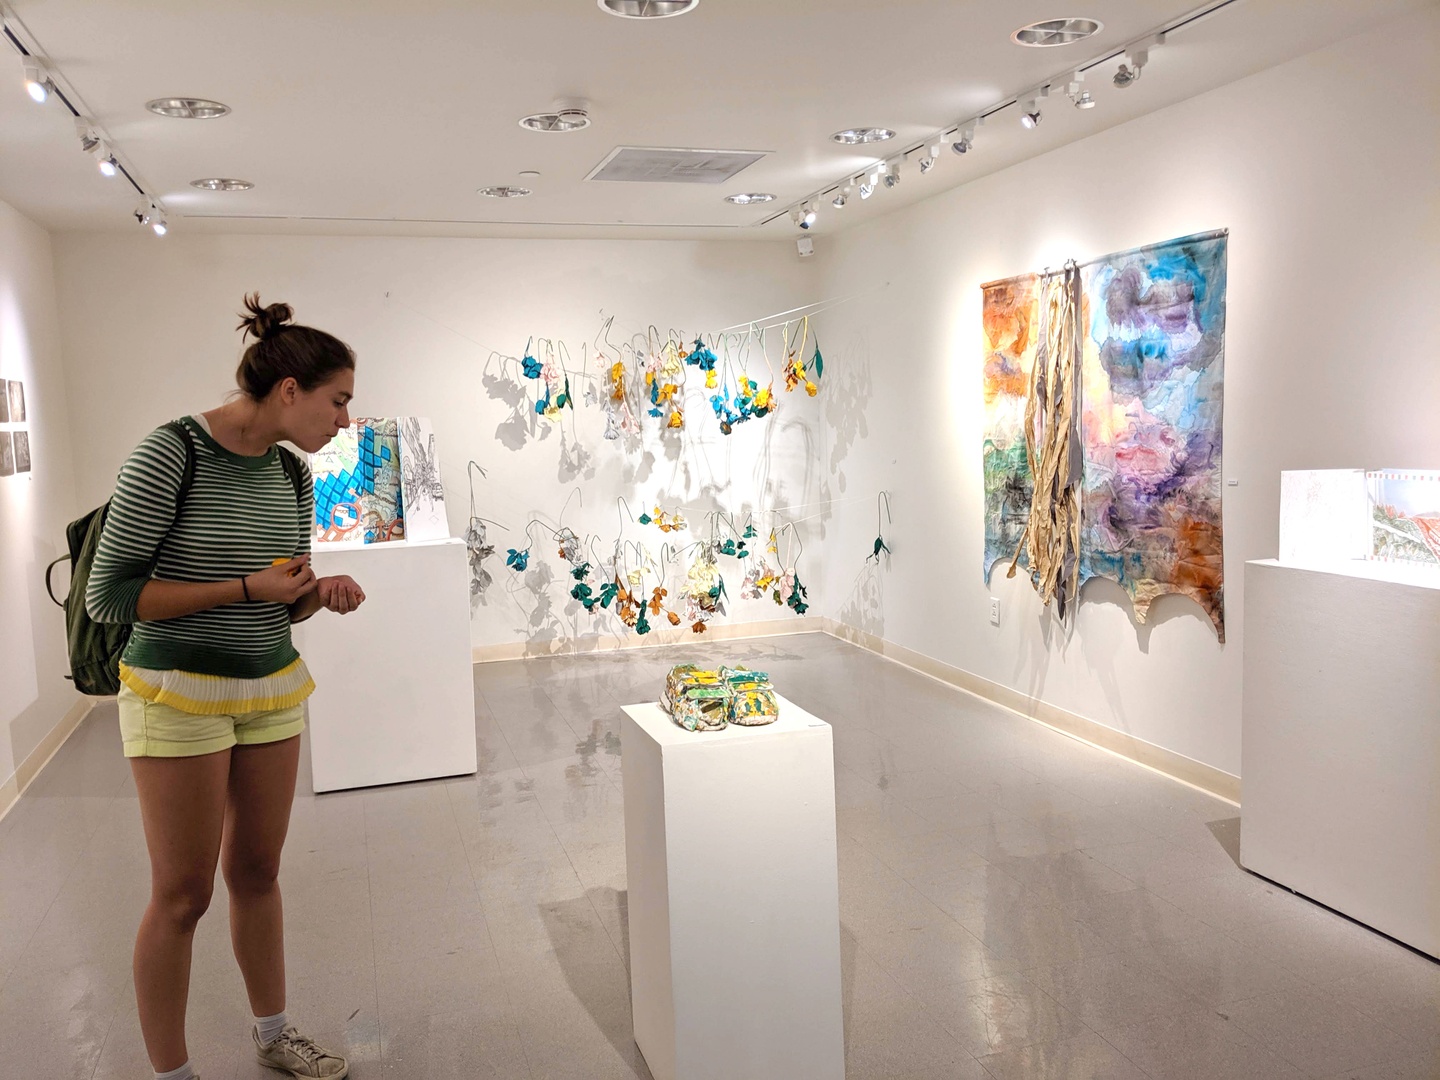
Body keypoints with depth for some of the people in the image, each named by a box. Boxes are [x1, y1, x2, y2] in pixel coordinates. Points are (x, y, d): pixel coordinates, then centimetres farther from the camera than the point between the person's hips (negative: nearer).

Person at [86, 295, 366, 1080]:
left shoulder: (293, 475, 3)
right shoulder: (170, 454, -17)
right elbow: (108, 594, -16)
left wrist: (320, 594, -9)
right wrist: (246, 588, -19)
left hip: (272, 690, 6)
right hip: (179, 693, -6)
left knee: (256, 871, 16)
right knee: (182, 895, 4)